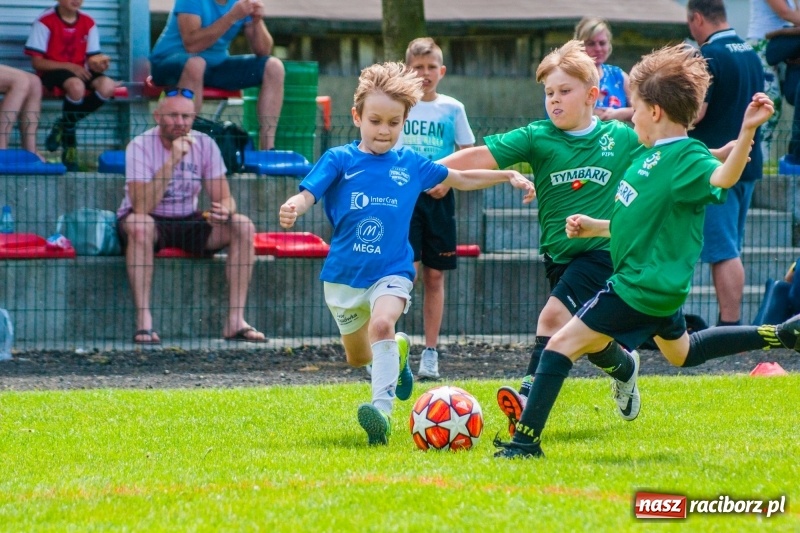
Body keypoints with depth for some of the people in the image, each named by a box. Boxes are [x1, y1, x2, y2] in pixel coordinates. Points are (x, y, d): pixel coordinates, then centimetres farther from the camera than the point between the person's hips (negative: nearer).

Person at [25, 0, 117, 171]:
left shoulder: (88, 23, 5)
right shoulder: (45, 21, -9)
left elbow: (91, 58, 5)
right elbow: (37, 62, -10)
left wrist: (98, 64, -20)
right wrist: (69, 66, -18)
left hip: (80, 72, 5)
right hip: (52, 72, -5)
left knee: (107, 86, -25)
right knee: (76, 86, -38)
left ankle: (63, 125, -6)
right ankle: (69, 138, -11)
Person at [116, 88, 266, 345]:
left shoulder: (204, 144, -5)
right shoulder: (141, 146, -18)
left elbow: (224, 198, -3)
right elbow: (141, 207, -30)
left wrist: (224, 212, -28)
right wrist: (172, 161, -35)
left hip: (188, 223, 5)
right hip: (151, 222, -4)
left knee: (243, 227, -17)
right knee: (139, 225, -39)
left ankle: (236, 321, -19)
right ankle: (143, 322, -38)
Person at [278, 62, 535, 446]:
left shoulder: (411, 165, 2)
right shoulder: (339, 160, -6)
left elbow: (460, 179, 17)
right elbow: (307, 194, -19)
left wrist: (510, 176, 9)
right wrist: (293, 208, -43)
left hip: (392, 271, -1)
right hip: (344, 274, 1)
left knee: (381, 324, -32)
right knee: (357, 356, 17)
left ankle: (382, 410, -35)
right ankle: (396, 352, 51)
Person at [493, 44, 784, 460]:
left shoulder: (686, 159, -20)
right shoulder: (653, 155, 9)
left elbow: (722, 178, -42)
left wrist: (747, 132, -56)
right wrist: (595, 227, 15)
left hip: (643, 287, -11)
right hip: (656, 282, 11)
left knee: (563, 343, -13)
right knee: (682, 352, 32)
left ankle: (526, 440, -14)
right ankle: (781, 335, 35)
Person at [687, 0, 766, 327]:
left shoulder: (710, 55, -15)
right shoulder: (751, 54, 12)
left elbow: (695, 113, -20)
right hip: (748, 162, 8)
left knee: (722, 251, -7)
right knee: (729, 250, 14)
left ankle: (730, 326, -10)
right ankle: (731, 323, 15)